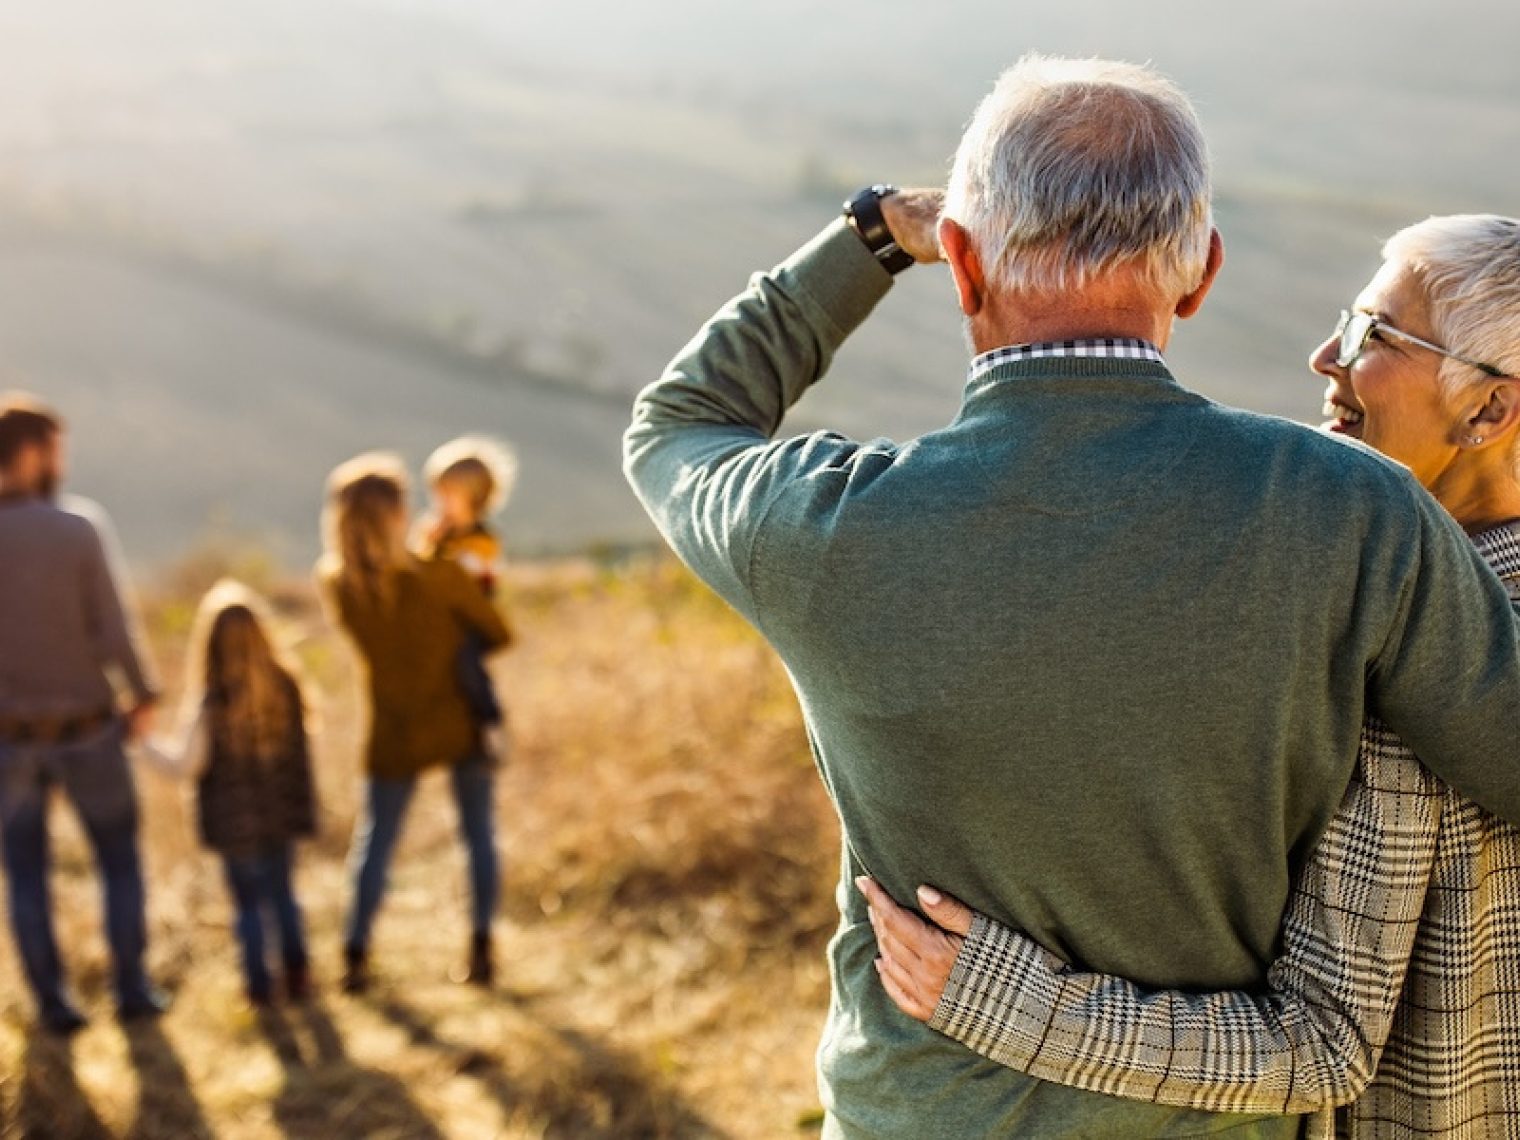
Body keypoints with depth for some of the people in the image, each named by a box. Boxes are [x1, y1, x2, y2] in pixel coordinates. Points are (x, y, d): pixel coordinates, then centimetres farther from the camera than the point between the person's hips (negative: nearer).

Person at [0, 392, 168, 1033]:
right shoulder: (81, 527, -16)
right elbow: (116, 632, -17)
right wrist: (144, 696, -1)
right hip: (88, 728, -1)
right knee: (120, 860, 17)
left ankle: (52, 1002, 18)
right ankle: (132, 989, 21)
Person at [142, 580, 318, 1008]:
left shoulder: (211, 702, -19)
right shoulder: (285, 686, -7)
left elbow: (188, 763, -16)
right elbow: (299, 750, 2)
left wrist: (145, 740, -5)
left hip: (234, 820, -3)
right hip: (281, 812, 3)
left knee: (248, 900, 11)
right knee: (282, 893, 20)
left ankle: (259, 982, 16)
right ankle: (296, 973, 22)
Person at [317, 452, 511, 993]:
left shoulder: (335, 582, -13)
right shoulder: (441, 576, -22)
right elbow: (499, 635, -9)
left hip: (395, 735, 2)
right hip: (462, 725, -2)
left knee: (374, 840, 15)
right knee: (478, 832, 14)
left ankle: (355, 956, 15)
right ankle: (481, 949, 15)